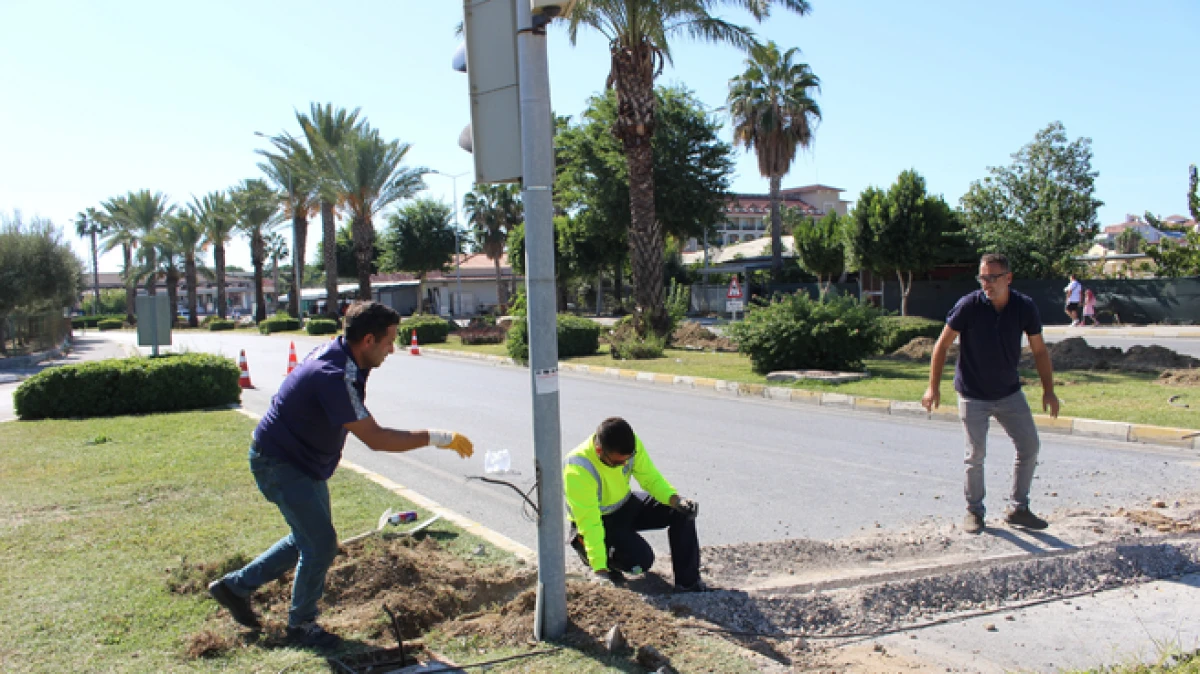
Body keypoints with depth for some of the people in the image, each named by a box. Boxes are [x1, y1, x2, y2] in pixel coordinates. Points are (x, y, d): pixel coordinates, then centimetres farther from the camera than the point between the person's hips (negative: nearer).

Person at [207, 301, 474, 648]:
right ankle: (301, 624, 14)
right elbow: (376, 438, -34)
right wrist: (437, 438, -32)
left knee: (309, 538, 18)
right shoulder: (333, 375, -33)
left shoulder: (337, 352, -3)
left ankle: (236, 585, 33)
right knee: (321, 543, -7)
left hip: (306, 463, 10)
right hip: (279, 463, -10)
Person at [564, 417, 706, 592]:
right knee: (641, 559, -25)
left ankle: (688, 584, 0)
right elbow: (589, 523, -34)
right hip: (599, 520, -6)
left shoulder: (631, 445, -19)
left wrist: (675, 499, -29)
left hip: (626, 504, 6)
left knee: (683, 512, -11)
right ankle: (588, 554, 4)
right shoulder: (578, 470, -35)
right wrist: (599, 569, -37)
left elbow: (650, 478, -10)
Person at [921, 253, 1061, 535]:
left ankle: (1018, 508, 21)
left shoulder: (1025, 307, -9)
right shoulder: (969, 306, -17)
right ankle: (974, 511, 17)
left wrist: (1048, 390, 2)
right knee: (976, 455, -1)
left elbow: (1039, 350, 3)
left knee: (1030, 447, 5)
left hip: (1010, 393, 4)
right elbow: (942, 345, -9)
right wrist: (933, 387, -12)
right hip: (973, 395, -3)